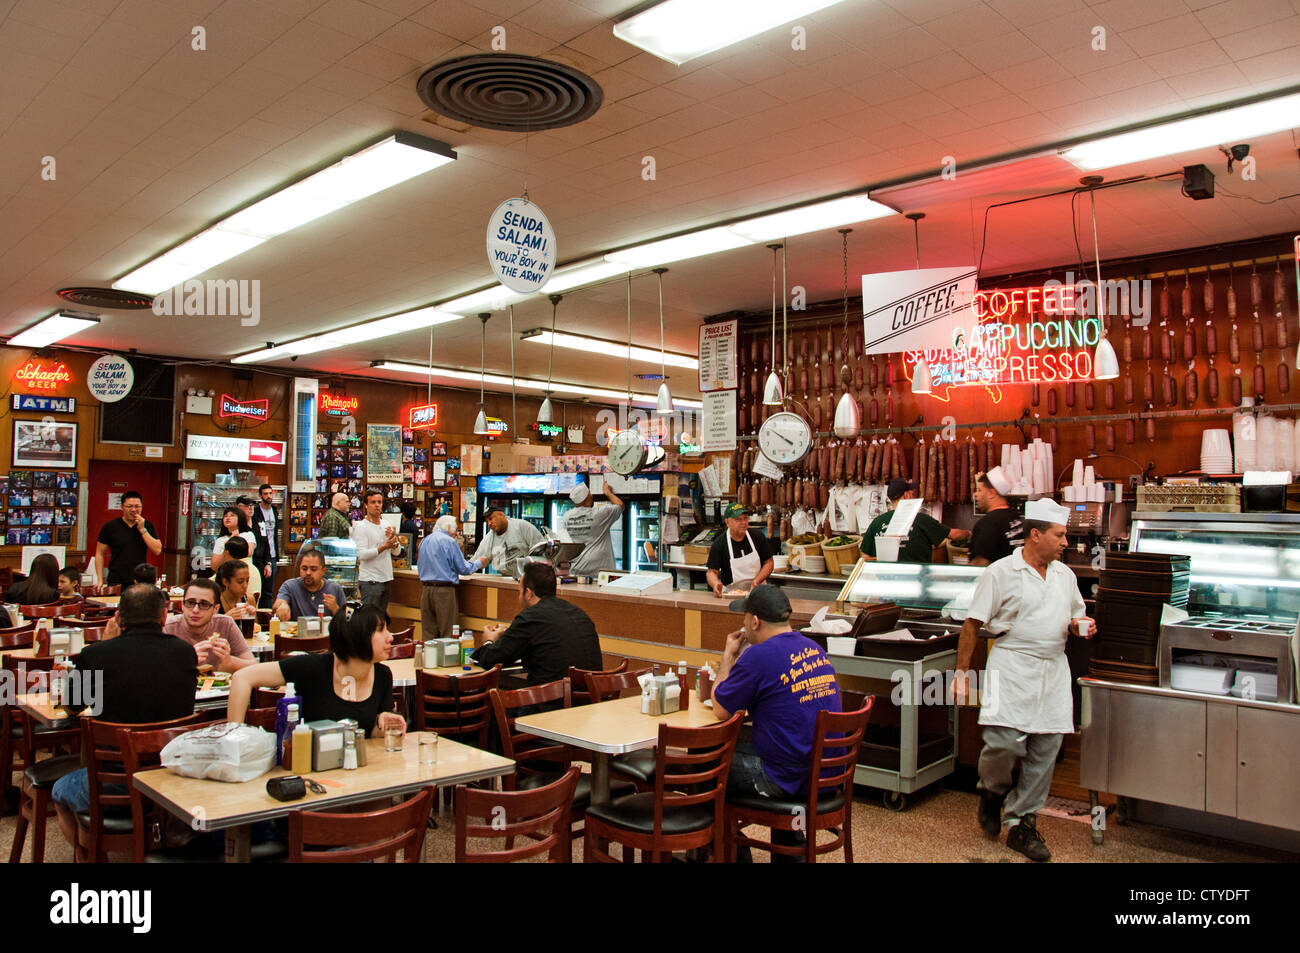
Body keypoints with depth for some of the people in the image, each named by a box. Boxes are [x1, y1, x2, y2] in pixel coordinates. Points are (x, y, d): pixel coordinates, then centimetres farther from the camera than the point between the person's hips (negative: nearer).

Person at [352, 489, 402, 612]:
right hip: (370, 581, -7)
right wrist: (383, 547, -24)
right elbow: (362, 554, -18)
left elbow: (397, 551, 13)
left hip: (386, 579, 7)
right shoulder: (361, 527, -8)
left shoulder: (386, 526, 13)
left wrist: (394, 538, -6)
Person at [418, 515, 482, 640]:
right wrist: (479, 563, 14)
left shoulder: (424, 541, 13)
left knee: (428, 633, 10)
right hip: (444, 590, -6)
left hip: (426, 589, 6)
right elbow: (464, 569, -5)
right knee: (447, 634, 0)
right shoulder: (449, 542, -7)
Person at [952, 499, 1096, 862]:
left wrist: (1079, 626, 2)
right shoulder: (1001, 573, -5)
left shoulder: (1065, 575, 13)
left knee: (1045, 750, 5)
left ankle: (1021, 823, 20)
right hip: (1012, 666, -5)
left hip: (1054, 669, 6)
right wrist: (961, 672, -8)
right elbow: (972, 624, -5)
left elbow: (1074, 617, 26)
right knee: (1004, 740, -16)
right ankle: (992, 792, 17)